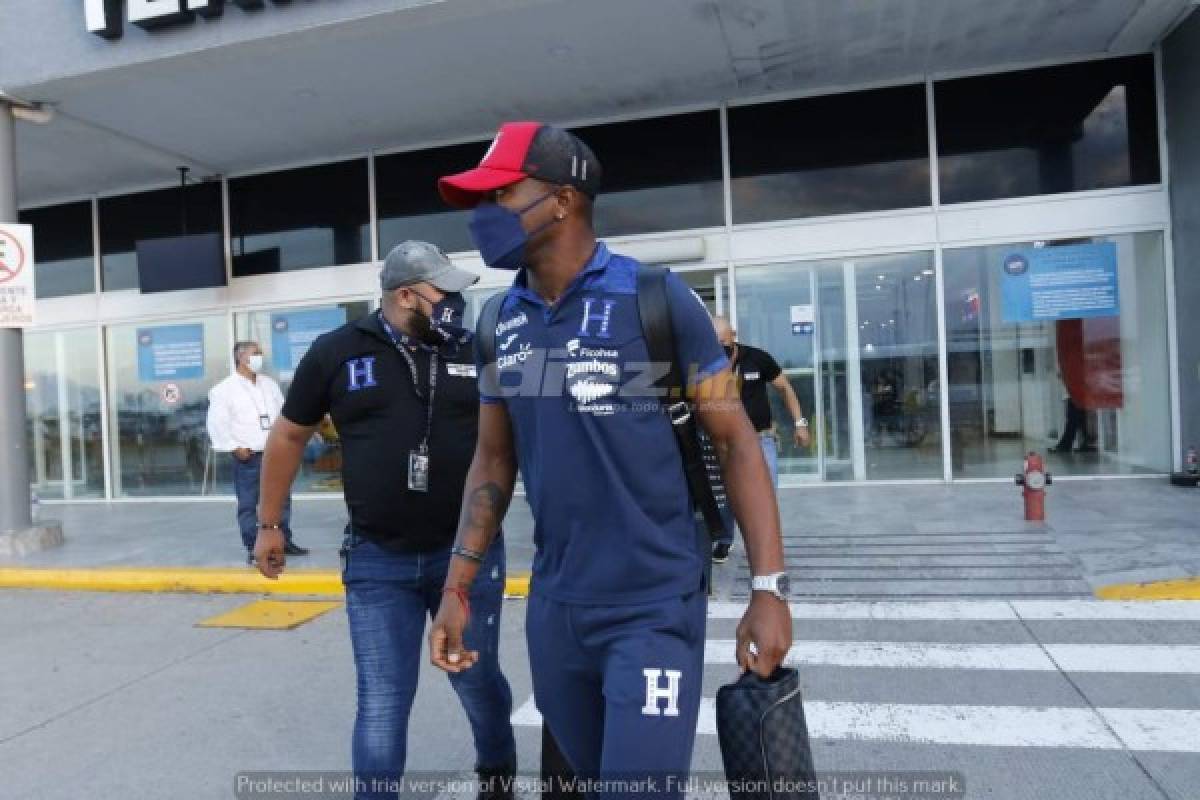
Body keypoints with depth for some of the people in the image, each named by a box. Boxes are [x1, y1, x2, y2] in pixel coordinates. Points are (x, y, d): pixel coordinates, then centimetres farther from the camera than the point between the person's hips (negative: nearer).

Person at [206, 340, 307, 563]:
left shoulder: (269, 384, 13)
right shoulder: (225, 389, -5)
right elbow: (217, 423, -9)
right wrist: (235, 447, -12)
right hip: (247, 457, -5)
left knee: (282, 500, 11)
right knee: (248, 505, 0)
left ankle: (284, 541, 23)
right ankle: (253, 548, 8)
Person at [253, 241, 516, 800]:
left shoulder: (476, 352, -2)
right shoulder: (336, 352, -3)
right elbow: (289, 437, 9)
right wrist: (269, 524, 14)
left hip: (470, 552, 2)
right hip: (377, 560, -1)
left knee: (477, 680, 19)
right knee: (382, 702, 5)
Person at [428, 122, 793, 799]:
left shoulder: (656, 298, -12)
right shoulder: (503, 322, 4)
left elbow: (735, 440, -9)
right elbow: (494, 461, 10)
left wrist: (770, 588, -13)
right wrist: (458, 589, 4)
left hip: (653, 608, -5)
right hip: (553, 608, 6)